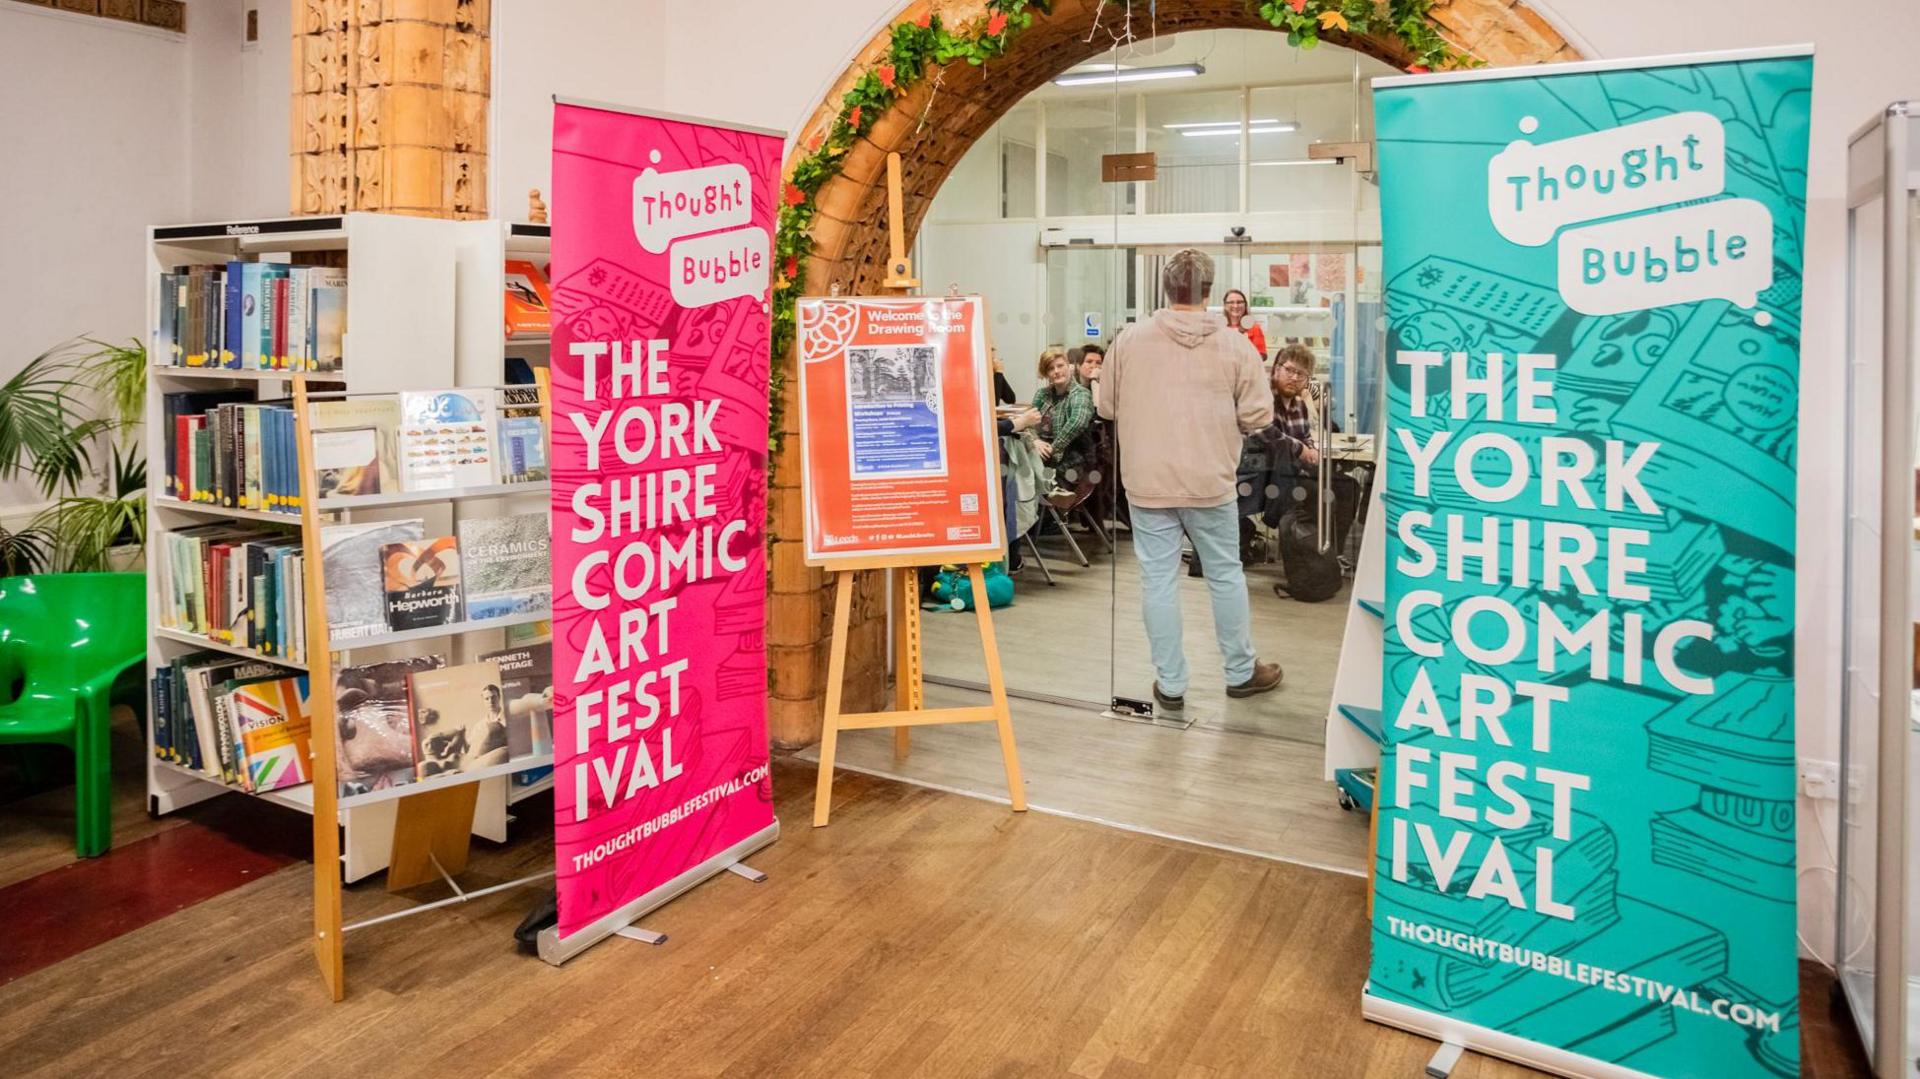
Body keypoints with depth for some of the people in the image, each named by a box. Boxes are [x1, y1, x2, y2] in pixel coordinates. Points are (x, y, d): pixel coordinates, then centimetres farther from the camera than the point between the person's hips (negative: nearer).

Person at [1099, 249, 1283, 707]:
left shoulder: (1129, 339, -3)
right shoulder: (1235, 345, -6)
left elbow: (1107, 407, 5)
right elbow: (1257, 416, -5)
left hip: (1147, 482, 0)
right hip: (1210, 482, 0)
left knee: (1158, 580, 7)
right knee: (1225, 575, 15)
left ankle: (1170, 683, 15)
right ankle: (1241, 672, 29)